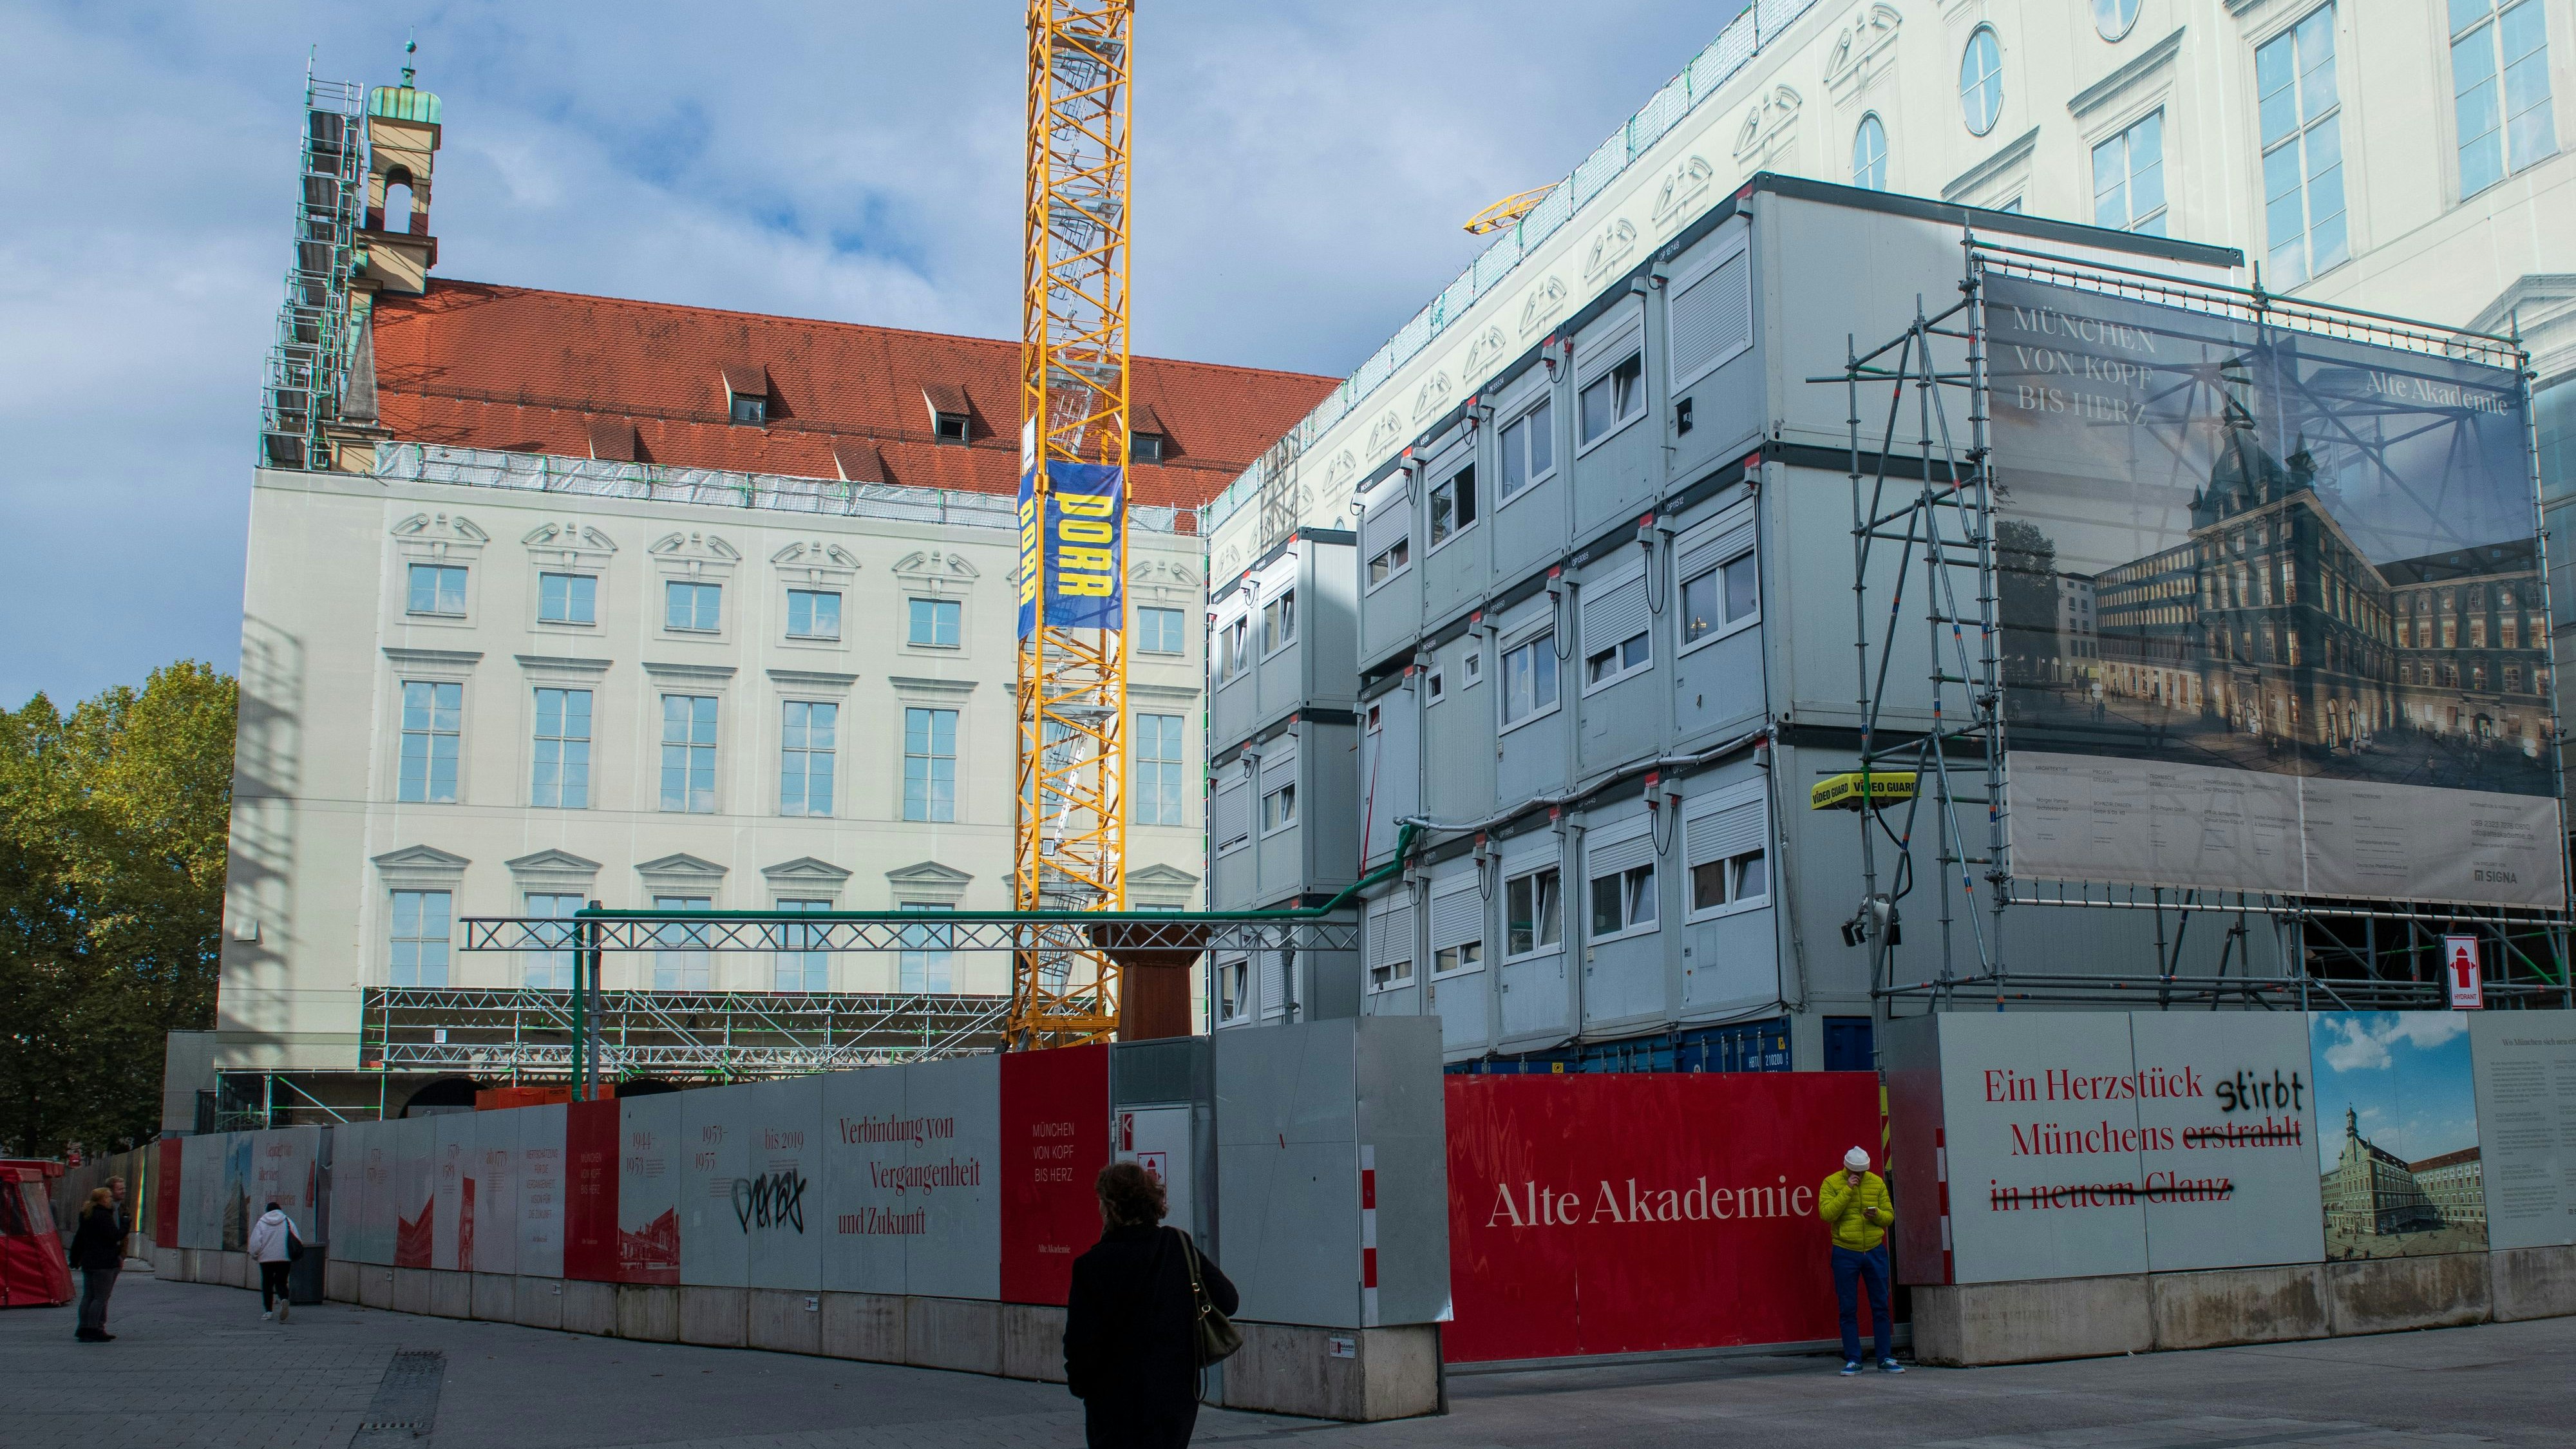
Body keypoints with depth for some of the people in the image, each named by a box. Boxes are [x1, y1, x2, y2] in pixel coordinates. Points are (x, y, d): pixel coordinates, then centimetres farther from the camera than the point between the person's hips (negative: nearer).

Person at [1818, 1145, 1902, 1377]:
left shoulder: (1877, 1183, 7)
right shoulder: (1831, 1183, -2)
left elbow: (1889, 1216, 10)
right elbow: (1826, 1213, -16)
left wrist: (1877, 1215, -12)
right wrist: (1847, 1190, -19)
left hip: (1875, 1252, 3)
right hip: (1845, 1253, -3)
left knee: (1880, 1307, 4)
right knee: (1848, 1309, 0)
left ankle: (1885, 1359, 11)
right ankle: (1852, 1360, 6)